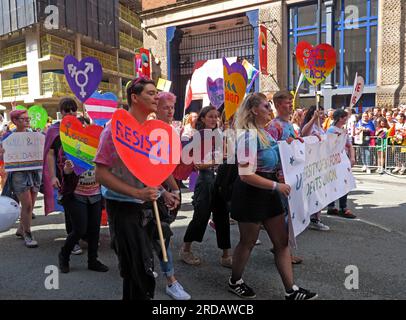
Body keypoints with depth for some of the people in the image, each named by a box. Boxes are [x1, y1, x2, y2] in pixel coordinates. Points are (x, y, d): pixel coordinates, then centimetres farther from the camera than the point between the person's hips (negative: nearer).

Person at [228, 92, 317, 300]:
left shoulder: (263, 133, 10)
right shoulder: (249, 135, -19)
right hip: (250, 193, -9)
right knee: (248, 242, 9)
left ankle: (290, 290, 23)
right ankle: (235, 282, 33)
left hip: (267, 192, 9)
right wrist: (277, 186, -24)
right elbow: (246, 175, -26)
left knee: (282, 241, 11)